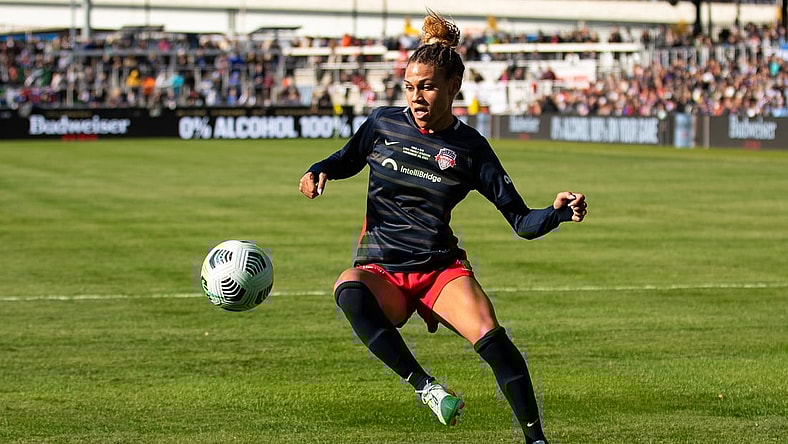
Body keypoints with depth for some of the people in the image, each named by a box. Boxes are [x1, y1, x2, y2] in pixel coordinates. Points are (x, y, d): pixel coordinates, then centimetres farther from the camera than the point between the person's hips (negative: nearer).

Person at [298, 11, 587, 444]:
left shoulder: (470, 148, -2)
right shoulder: (383, 123, 2)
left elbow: (522, 221, -1)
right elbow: (347, 159, 23)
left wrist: (558, 212, -21)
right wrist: (318, 173, 1)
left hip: (442, 266, -1)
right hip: (381, 271, 1)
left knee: (489, 335, -28)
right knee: (348, 290, -37)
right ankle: (424, 386, -35)